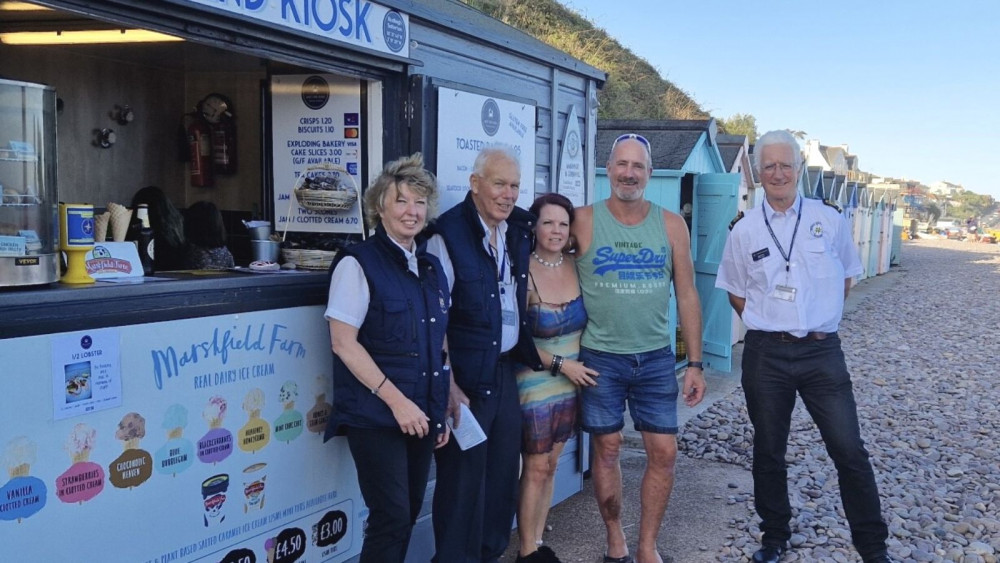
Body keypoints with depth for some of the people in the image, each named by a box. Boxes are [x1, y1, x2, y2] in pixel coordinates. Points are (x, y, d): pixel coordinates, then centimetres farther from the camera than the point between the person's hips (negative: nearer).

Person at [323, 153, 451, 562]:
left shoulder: (431, 266, 11)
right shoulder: (357, 263, -9)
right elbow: (343, 343, -14)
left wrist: (443, 408, 11)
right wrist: (396, 400, -17)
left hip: (422, 413, 6)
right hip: (375, 415, -6)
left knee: (409, 515, 12)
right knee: (391, 518, -6)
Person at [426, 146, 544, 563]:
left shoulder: (521, 228, 6)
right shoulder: (449, 234, -13)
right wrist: (449, 385, -17)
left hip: (507, 370, 6)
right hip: (466, 376, -6)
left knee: (504, 472, 15)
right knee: (463, 477, 2)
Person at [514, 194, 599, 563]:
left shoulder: (576, 268, 0)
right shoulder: (523, 273, -15)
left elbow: (587, 321, 12)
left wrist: (575, 367, 1)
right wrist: (560, 363, -13)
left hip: (571, 385, 5)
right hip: (535, 387, -5)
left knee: (550, 466, 13)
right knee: (535, 469, 3)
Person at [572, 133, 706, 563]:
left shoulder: (671, 225, 1)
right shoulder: (584, 221, -6)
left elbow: (686, 295, 4)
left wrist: (695, 362, 1)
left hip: (656, 358, 2)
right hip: (600, 358, -2)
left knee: (664, 452, 3)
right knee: (607, 449, 7)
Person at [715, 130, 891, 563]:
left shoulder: (829, 221, 1)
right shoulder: (744, 231, 1)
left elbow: (845, 279, 14)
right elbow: (736, 294, 12)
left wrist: (818, 318, 7)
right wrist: (769, 321, 3)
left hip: (821, 351, 0)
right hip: (766, 355, 1)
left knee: (850, 451, 0)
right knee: (768, 452, 11)